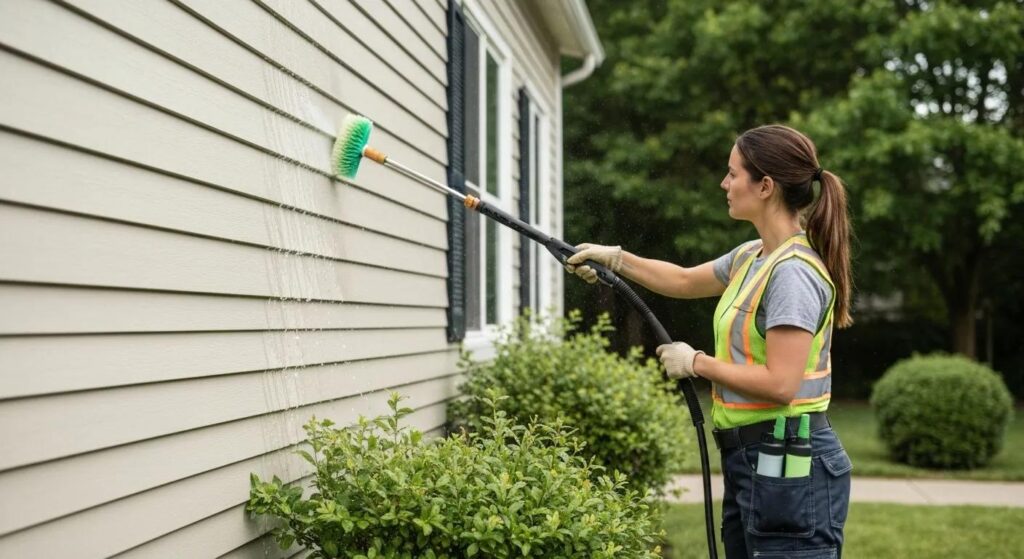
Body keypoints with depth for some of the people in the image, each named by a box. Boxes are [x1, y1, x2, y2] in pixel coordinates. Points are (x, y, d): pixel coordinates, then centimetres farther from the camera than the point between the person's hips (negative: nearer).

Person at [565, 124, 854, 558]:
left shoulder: (793, 272, -19)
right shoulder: (752, 258, 11)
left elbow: (780, 384, -24)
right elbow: (686, 281, 28)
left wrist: (697, 363, -13)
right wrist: (615, 259, 20)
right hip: (748, 458, 10)